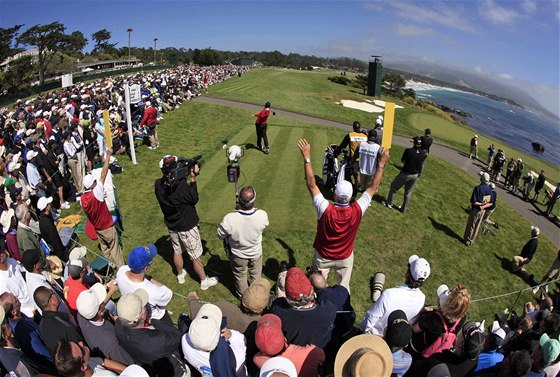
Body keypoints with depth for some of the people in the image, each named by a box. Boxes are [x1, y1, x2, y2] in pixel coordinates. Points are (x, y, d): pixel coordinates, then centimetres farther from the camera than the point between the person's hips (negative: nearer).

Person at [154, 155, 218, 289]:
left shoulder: (159, 185, -15)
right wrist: (193, 179, -14)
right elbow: (194, 199, -16)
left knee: (177, 252, 28)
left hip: (171, 226, 6)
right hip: (187, 227, -6)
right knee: (196, 256, 13)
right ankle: (204, 281, 32)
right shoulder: (182, 187, -34)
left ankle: (180, 275, 50)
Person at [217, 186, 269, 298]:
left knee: (240, 276, 29)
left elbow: (221, 236, -17)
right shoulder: (263, 215, -33)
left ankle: (243, 295, 54)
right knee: (256, 275, 30)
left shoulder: (229, 219, -38)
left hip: (238, 255, -1)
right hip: (256, 253, 1)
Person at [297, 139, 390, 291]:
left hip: (323, 256, -1)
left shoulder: (325, 210, -34)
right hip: (345, 257, 1)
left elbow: (311, 184, -28)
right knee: (344, 287, 23)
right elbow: (373, 187, -16)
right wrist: (381, 164, -7)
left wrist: (307, 158, -25)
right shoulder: (357, 211, -28)